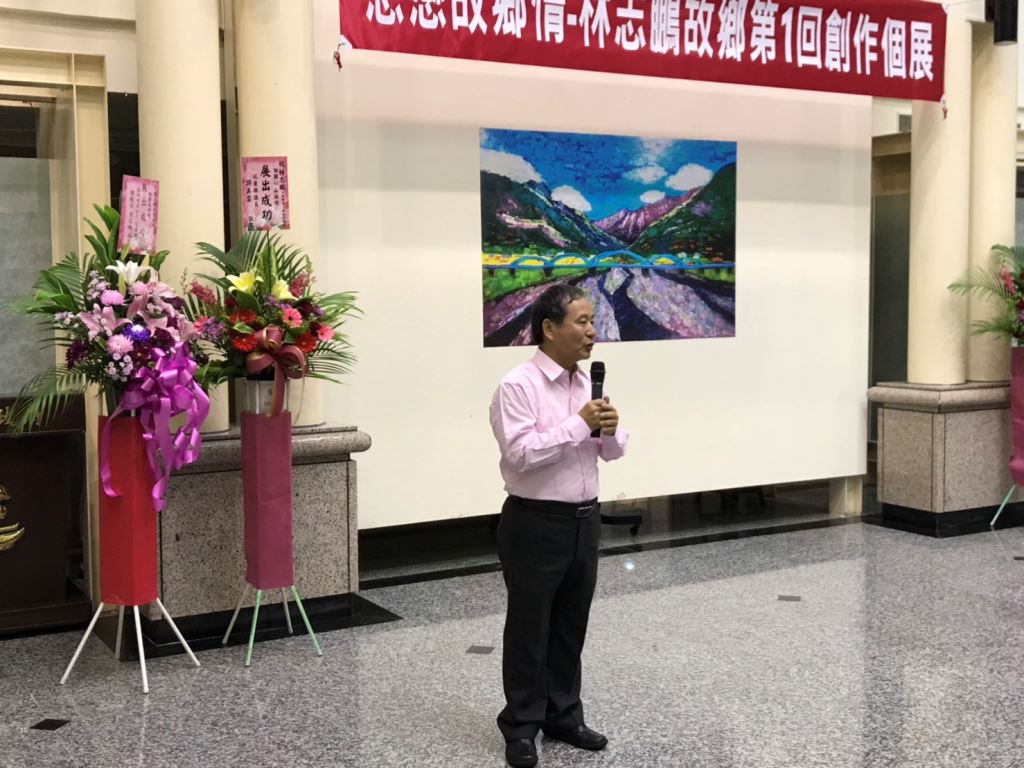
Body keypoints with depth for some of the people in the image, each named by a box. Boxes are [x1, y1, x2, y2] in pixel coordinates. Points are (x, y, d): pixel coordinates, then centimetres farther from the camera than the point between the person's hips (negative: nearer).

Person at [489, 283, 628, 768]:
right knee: (529, 628, 5)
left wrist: (609, 429, -11)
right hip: (535, 523, -7)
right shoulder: (518, 386, -15)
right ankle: (521, 726, 18)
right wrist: (579, 424, -23)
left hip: (584, 519, 7)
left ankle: (563, 716, 29)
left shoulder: (589, 383, 8)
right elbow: (520, 453, -25)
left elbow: (614, 451, 11)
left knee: (571, 625, 16)